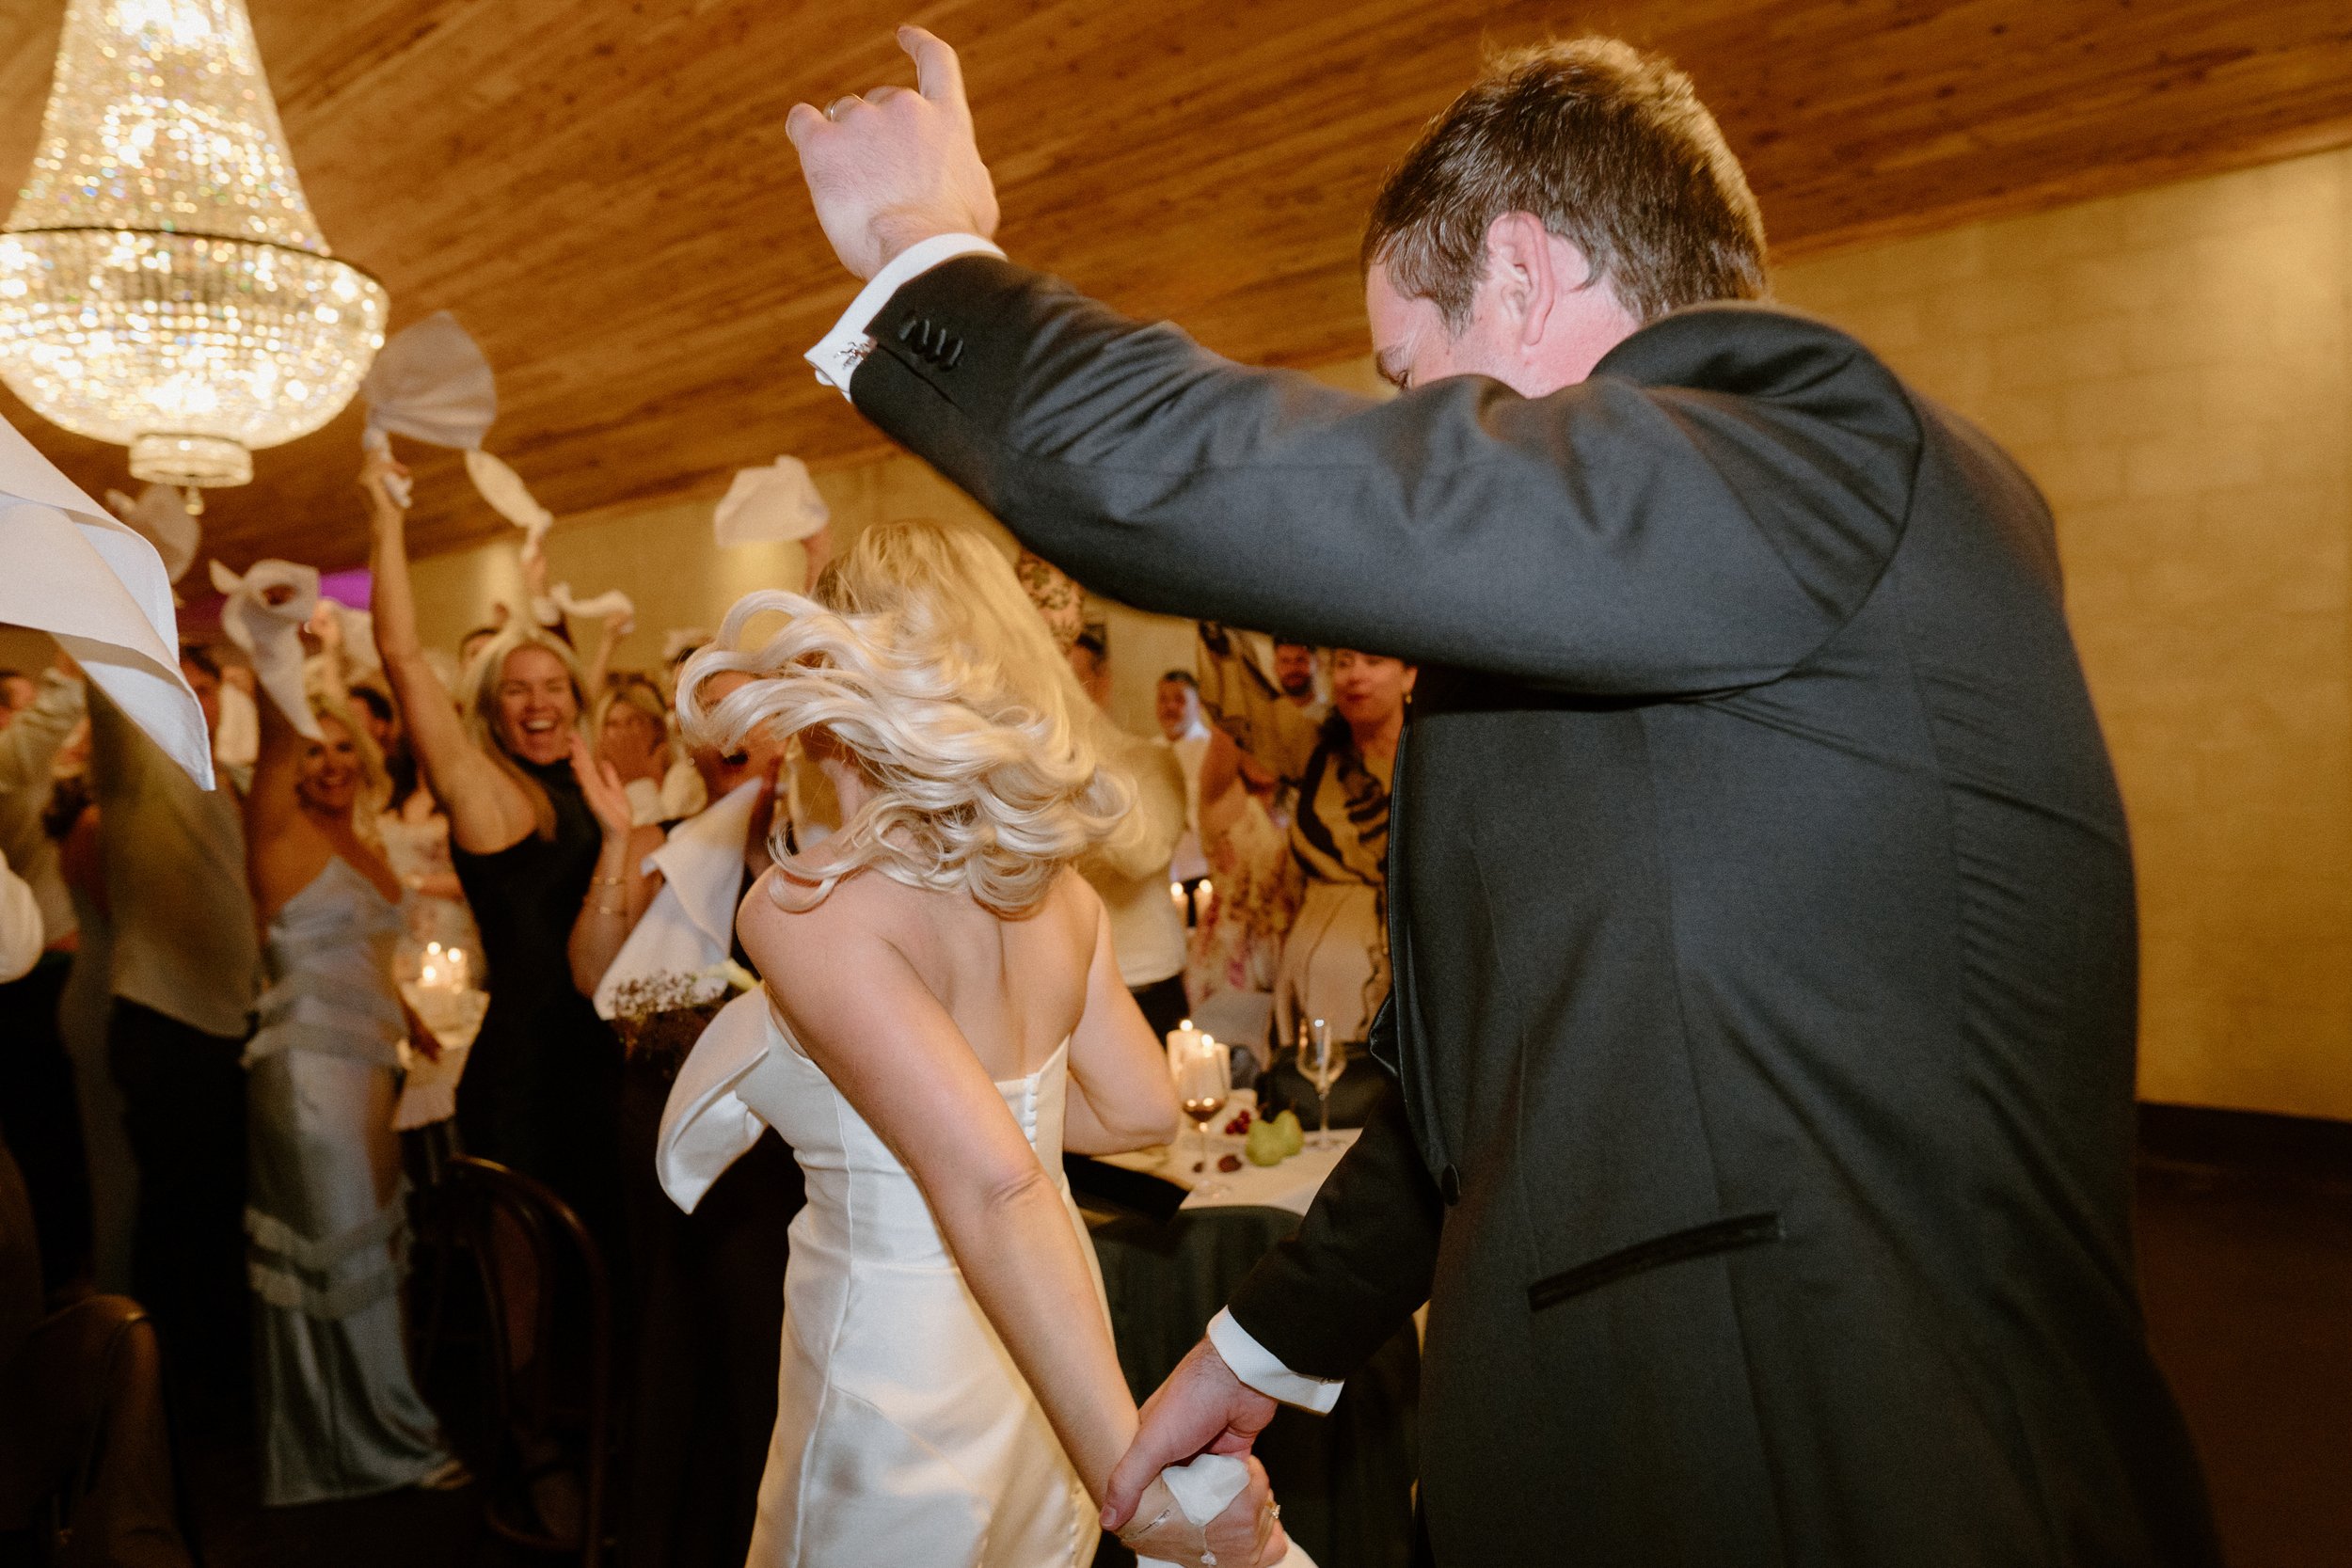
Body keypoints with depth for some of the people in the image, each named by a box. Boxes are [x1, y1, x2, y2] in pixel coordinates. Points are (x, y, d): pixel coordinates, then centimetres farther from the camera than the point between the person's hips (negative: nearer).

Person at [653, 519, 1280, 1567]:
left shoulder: (809, 906, -23)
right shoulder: (1049, 880, -4)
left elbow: (990, 1183, -32)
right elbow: (1141, 1110, 4)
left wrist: (1131, 1474, -32)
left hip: (903, 1371, -6)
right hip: (1043, 1352, 6)